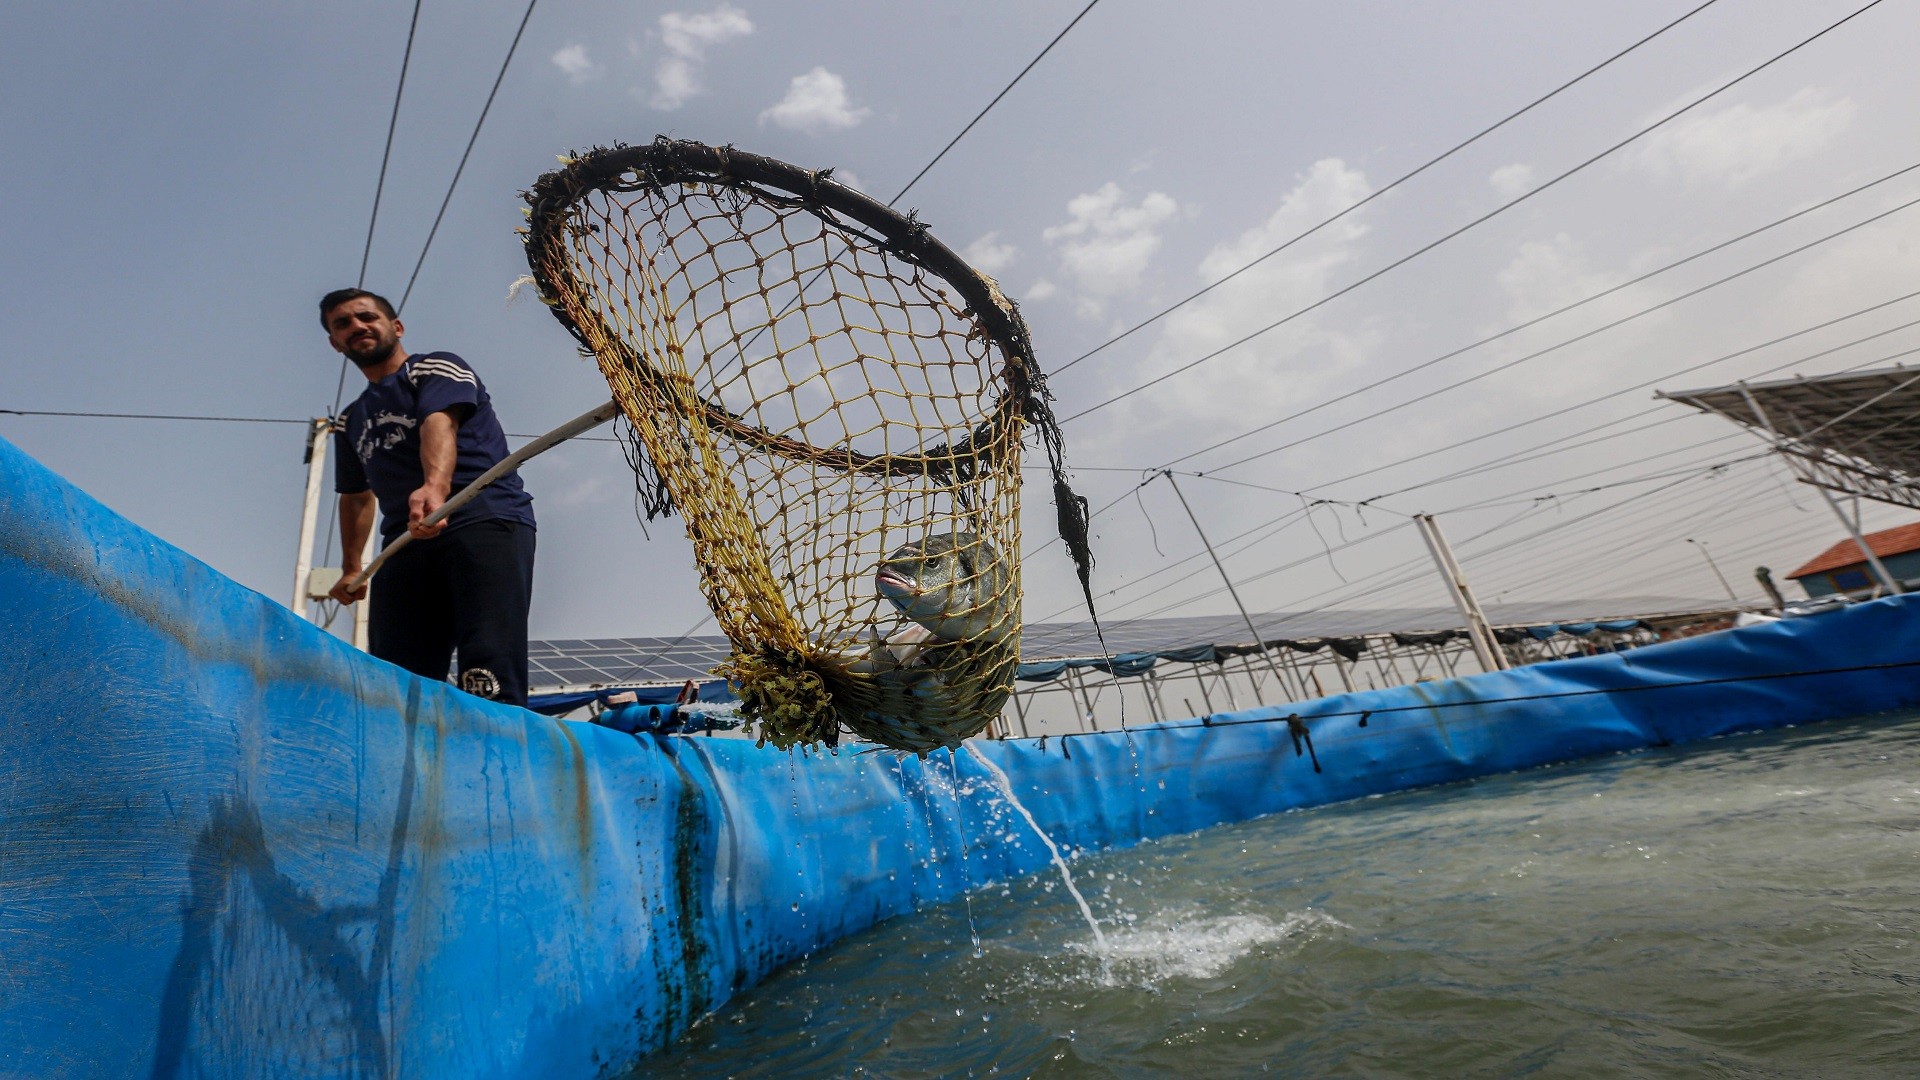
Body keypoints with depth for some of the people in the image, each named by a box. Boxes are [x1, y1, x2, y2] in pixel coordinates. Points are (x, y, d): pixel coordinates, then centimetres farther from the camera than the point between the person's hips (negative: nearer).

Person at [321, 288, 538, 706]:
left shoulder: (436, 369, 9)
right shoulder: (351, 421, 28)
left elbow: (439, 423, -13)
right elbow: (357, 497, 38)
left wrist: (435, 486, -32)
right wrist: (352, 568, 33)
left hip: (485, 520, -6)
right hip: (406, 541, 7)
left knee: (489, 668, -22)